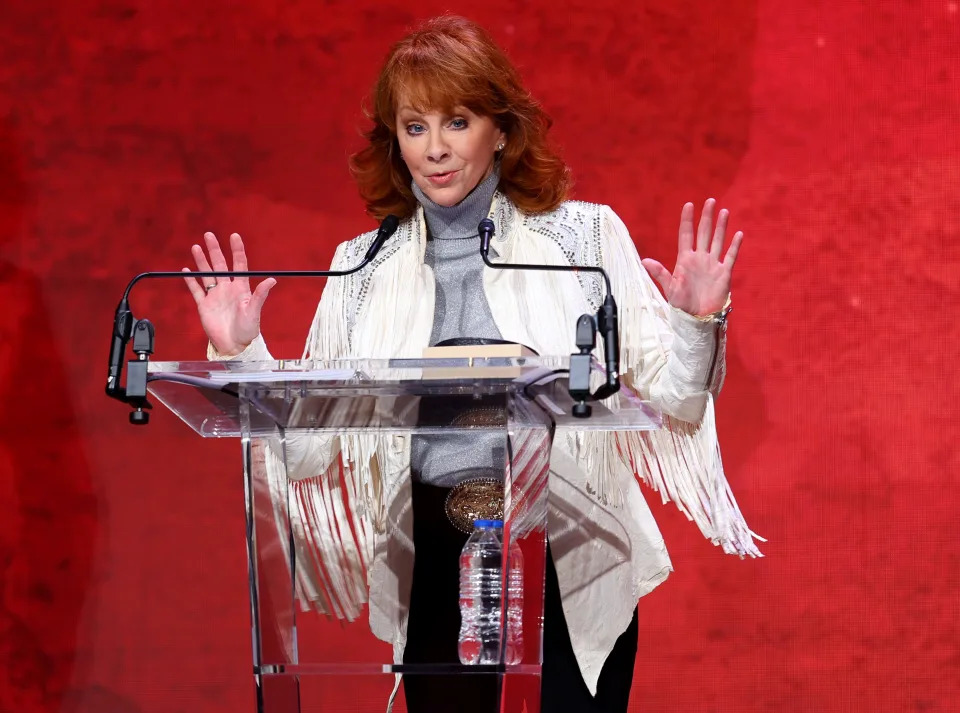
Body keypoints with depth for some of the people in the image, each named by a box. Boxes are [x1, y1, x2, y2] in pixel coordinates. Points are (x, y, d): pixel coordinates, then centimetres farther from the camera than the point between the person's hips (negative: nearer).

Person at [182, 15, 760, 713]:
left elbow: (670, 402, -1)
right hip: (435, 566, 2)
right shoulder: (364, 266, 6)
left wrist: (696, 325, -18)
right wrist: (241, 356, -5)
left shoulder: (584, 235, 1)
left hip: (572, 557, -2)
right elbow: (311, 449, 6)